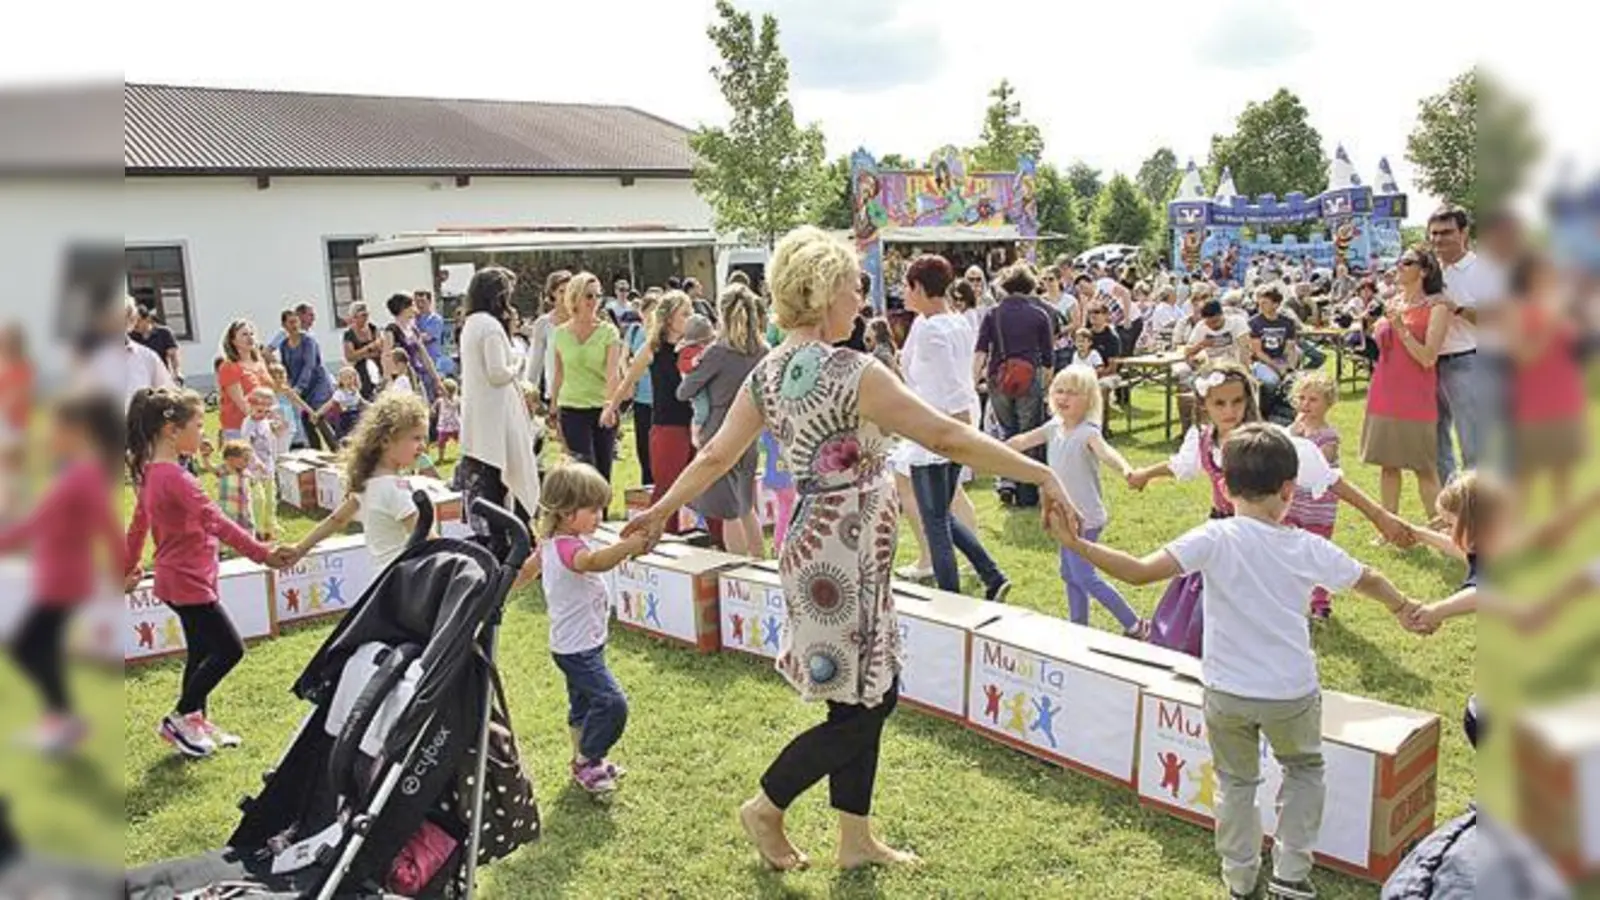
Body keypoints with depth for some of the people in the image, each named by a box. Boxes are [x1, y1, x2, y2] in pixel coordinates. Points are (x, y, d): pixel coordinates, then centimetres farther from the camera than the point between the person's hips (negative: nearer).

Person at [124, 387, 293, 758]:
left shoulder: (151, 473, 7)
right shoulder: (175, 477, -23)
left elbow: (138, 525, 18)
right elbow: (216, 522, -30)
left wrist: (128, 568, 30)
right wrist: (264, 554, -31)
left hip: (178, 578, 10)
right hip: (187, 582, -10)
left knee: (202, 651, 18)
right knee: (229, 648, -2)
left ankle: (197, 722, 30)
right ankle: (179, 718, 9)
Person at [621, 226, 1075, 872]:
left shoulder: (769, 373, 4)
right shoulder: (853, 373, -20)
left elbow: (716, 455, 9)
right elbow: (948, 438, -20)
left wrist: (662, 509, 24)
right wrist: (1040, 474, -13)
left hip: (818, 545, 9)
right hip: (847, 556, -9)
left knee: (871, 695, 18)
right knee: (863, 707, 7)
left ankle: (856, 838, 30)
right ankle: (766, 808, 22)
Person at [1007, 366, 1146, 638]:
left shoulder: (1087, 432, -20)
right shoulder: (1054, 427, 3)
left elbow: (1104, 450, -39)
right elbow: (1023, 441, 12)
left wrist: (1125, 468, -58)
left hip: (1085, 517, -8)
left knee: (1084, 576, -8)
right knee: (1070, 574, 15)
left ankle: (1134, 625, 3)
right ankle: (1078, 626, 28)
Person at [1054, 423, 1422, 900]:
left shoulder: (1214, 539, -15)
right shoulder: (1308, 548, -6)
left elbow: (1140, 571, -25)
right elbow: (1367, 578, 14)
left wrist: (1077, 545, -20)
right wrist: (1402, 605, 34)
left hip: (1226, 693, -1)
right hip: (1292, 692, 1)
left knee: (1236, 781, 21)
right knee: (1304, 770, 28)